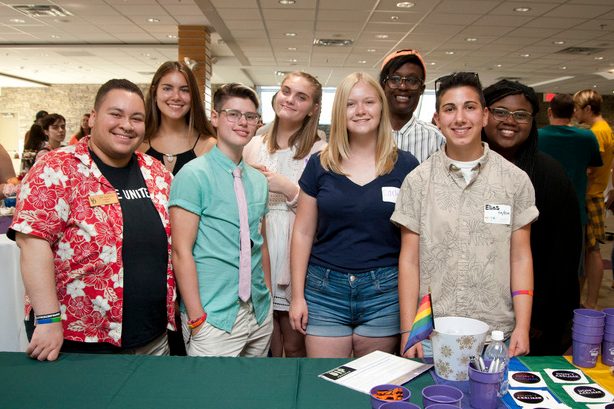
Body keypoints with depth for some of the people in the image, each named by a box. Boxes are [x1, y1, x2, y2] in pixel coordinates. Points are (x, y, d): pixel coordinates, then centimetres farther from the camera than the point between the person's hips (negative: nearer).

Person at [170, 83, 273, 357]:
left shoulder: (258, 180, 8)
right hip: (214, 316, -6)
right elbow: (182, 252, -13)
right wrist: (197, 319, -15)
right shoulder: (193, 175, -11)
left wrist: (268, 298, 12)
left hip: (260, 313, 6)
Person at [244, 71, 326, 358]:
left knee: (295, 348, 8)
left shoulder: (319, 151, -3)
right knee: (266, 348, 11)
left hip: (297, 256, -3)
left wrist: (287, 188, -13)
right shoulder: (254, 146, 11)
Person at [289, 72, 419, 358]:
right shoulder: (320, 165, 3)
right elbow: (303, 233, 5)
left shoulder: (405, 166, 0)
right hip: (325, 290, 1)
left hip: (384, 291, 0)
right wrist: (297, 296, 2)